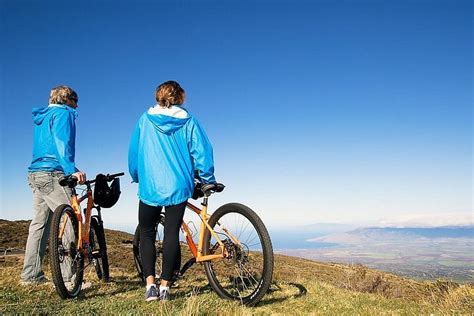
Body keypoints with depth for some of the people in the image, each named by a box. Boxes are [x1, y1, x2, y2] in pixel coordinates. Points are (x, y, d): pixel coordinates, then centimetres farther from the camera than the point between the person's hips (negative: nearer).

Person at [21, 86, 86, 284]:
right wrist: (72, 170, -27)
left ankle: (31, 275, 17)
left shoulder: (42, 116, 26)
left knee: (39, 223, 12)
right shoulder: (63, 113, -2)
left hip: (35, 174, 10)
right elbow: (62, 143, -16)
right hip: (52, 174, -10)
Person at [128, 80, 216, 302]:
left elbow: (133, 151, 10)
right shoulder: (188, 120, 3)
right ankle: (164, 287, 9)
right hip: (178, 187, 0)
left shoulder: (145, 119, 6)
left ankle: (150, 285, 4)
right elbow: (201, 151, -3)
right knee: (172, 234, 6)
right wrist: (207, 180, 7)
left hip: (150, 188, 0)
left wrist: (136, 177, 23)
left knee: (146, 234, 13)